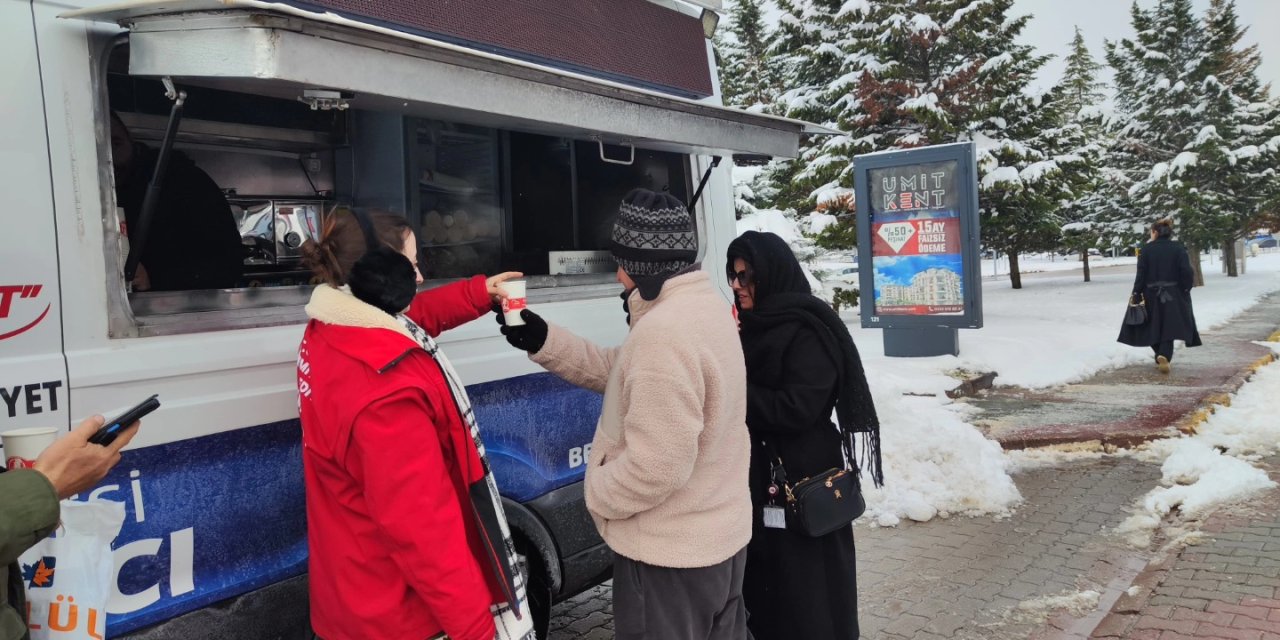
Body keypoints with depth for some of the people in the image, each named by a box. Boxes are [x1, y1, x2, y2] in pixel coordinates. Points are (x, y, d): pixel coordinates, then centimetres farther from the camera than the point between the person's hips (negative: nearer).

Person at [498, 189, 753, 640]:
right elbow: (618, 372, 11)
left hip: (670, 555, -9)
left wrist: (595, 493, -12)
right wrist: (542, 342, 3)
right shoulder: (704, 304, 4)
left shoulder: (663, 332, -30)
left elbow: (654, 466, -31)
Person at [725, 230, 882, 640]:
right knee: (762, 586, 15)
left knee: (805, 597, 3)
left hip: (802, 481, -8)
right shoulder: (749, 327, 10)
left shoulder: (809, 332, -16)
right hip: (757, 477, 8)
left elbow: (797, 408, -22)